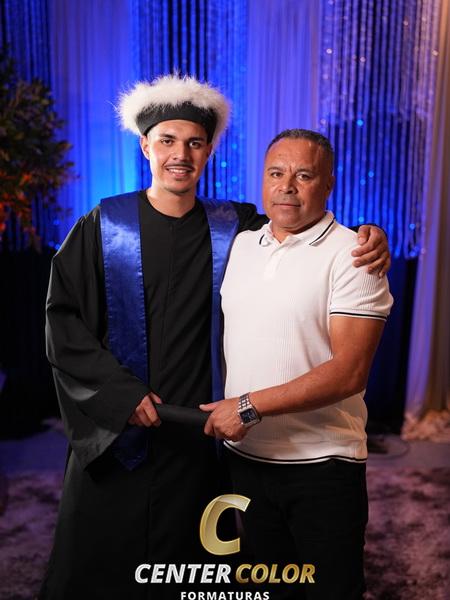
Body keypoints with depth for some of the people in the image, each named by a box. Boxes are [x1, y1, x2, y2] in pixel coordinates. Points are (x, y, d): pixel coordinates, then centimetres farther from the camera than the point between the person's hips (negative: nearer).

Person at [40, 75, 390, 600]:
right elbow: (62, 320, -4)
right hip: (113, 432, 0)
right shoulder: (102, 226, -3)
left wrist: (368, 239, -13)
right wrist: (121, 393, -14)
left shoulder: (235, 228, 0)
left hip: (198, 435, 1)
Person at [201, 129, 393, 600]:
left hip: (322, 466, -5)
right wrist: (220, 409, 3)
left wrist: (249, 406, -21)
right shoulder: (241, 245, 6)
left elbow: (349, 370, -20)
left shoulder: (351, 255, -12)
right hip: (245, 457, 5)